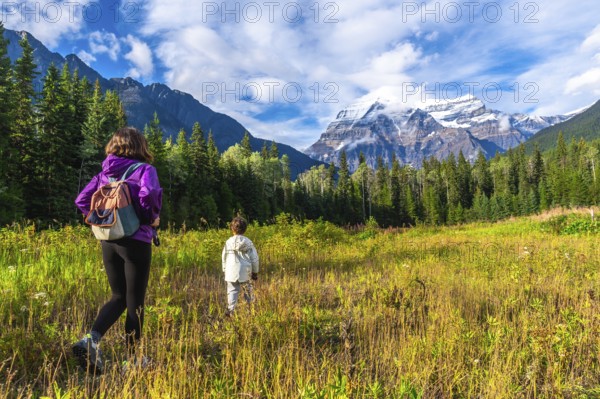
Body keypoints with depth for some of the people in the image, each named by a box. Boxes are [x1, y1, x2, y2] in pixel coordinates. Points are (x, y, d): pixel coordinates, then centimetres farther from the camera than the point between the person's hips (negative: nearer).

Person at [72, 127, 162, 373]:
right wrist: (152, 218, -11)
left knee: (119, 297, 18)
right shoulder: (144, 169, -8)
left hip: (108, 242, 5)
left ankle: (90, 339, -2)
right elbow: (148, 194, -27)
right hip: (136, 242, -5)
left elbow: (82, 200, 8)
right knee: (135, 301, 7)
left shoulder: (105, 173, 9)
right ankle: (131, 357, 18)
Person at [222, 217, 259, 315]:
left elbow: (224, 258, 7)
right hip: (245, 273, 0)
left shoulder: (228, 242, -1)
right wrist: (255, 272, 11)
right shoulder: (248, 242, -3)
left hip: (231, 273, 0)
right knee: (248, 292, 13)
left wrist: (225, 270, 20)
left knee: (232, 291, 5)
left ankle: (231, 310, -7)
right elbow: (254, 258, -1)